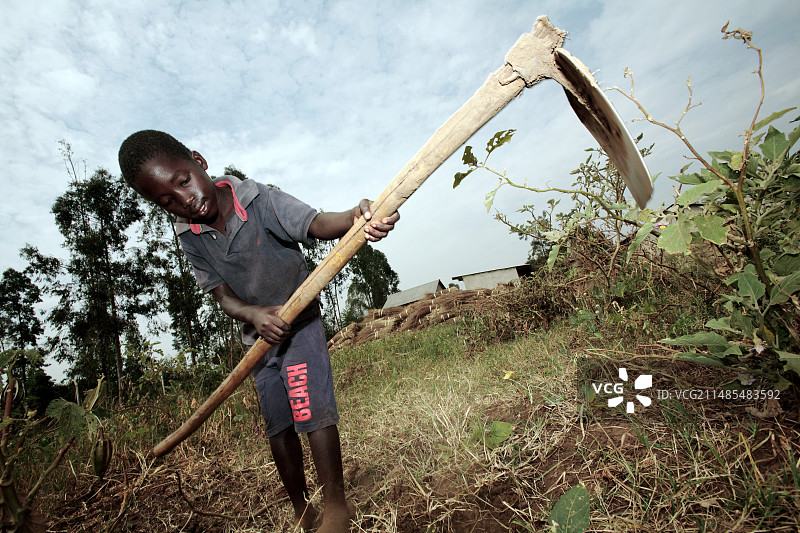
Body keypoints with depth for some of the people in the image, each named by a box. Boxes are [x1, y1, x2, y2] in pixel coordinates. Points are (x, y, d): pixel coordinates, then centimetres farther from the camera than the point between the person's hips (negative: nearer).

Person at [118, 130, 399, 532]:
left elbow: (317, 224, -34)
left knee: (311, 409, -14)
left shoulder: (261, 201, -19)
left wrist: (355, 217, -56)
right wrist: (255, 314, -31)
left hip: (300, 321, -4)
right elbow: (224, 296, -9)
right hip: (260, 332, 5)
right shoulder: (188, 237, -7)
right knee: (278, 426, 11)